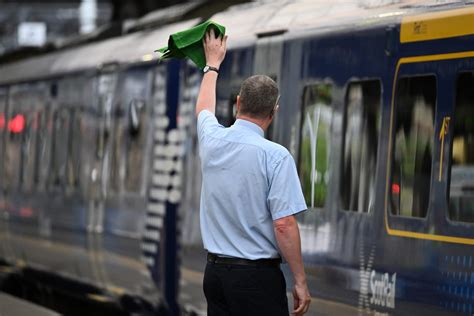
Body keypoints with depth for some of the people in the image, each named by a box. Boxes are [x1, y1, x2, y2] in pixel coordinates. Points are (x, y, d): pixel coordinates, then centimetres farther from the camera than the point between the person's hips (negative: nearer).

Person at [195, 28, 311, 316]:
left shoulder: (212, 140, 4)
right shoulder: (276, 156, -14)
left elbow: (204, 108, 29)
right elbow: (284, 224, -17)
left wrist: (213, 64, 45)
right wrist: (300, 281, -8)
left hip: (215, 271, 6)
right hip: (257, 276, -6)